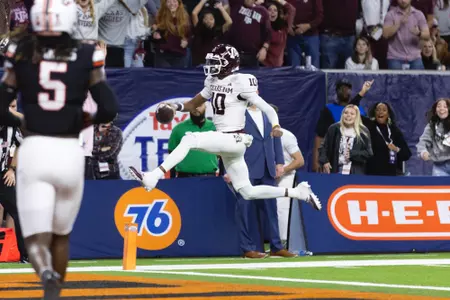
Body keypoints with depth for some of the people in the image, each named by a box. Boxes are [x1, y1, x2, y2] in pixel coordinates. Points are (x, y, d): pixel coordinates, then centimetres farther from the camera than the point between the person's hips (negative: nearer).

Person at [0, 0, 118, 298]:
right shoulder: (86, 57, -1)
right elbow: (109, 109, -5)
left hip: (33, 151, -1)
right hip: (70, 153, 1)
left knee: (36, 237, -1)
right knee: (61, 234, 20)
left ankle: (46, 272, -32)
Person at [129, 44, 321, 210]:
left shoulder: (241, 83, -14)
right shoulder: (213, 82, 9)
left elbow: (267, 109, -16)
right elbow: (195, 104, 20)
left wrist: (275, 126, -35)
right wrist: (176, 107, 0)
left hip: (234, 140, -9)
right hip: (224, 141, 9)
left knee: (189, 139, -25)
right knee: (247, 192, 10)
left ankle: (153, 177, -30)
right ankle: (298, 193, 20)